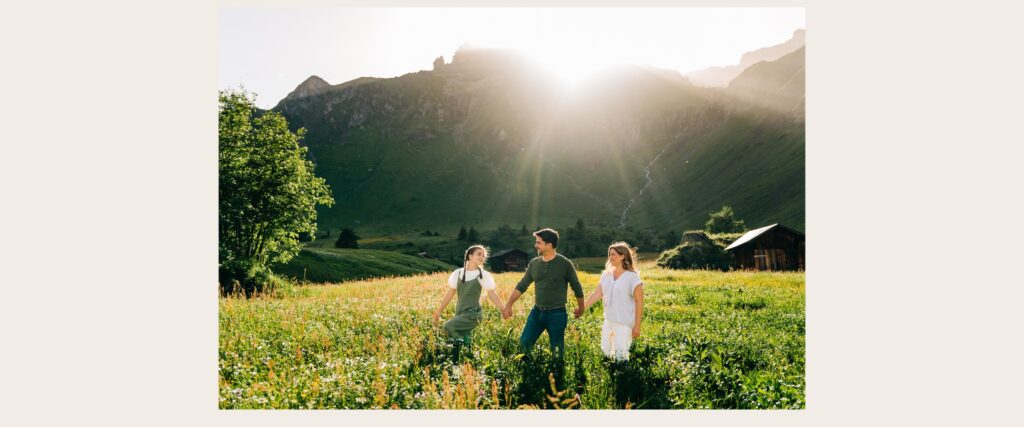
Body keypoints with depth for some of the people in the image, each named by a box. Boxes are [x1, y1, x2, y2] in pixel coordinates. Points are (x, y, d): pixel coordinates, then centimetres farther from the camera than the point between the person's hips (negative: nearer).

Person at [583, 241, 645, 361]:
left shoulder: (632, 277, -11)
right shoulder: (606, 275, 5)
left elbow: (639, 303, -10)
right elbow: (596, 294, 2)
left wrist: (637, 326, -13)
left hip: (625, 324, -6)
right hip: (608, 322, 6)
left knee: (621, 356, -6)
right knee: (605, 353, 13)